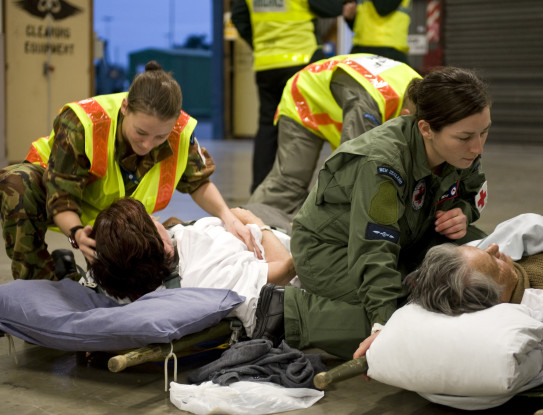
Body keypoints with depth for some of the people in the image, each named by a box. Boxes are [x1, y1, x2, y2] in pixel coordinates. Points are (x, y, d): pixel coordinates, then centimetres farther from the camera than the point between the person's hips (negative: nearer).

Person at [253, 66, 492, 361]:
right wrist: (383, 327, -47)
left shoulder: (463, 152, -11)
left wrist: (461, 212, -15)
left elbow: (471, 195, 11)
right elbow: (373, 253, -38)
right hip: (327, 250, -7)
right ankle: (291, 312, -17)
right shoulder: (382, 163, -34)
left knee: (476, 249, -13)